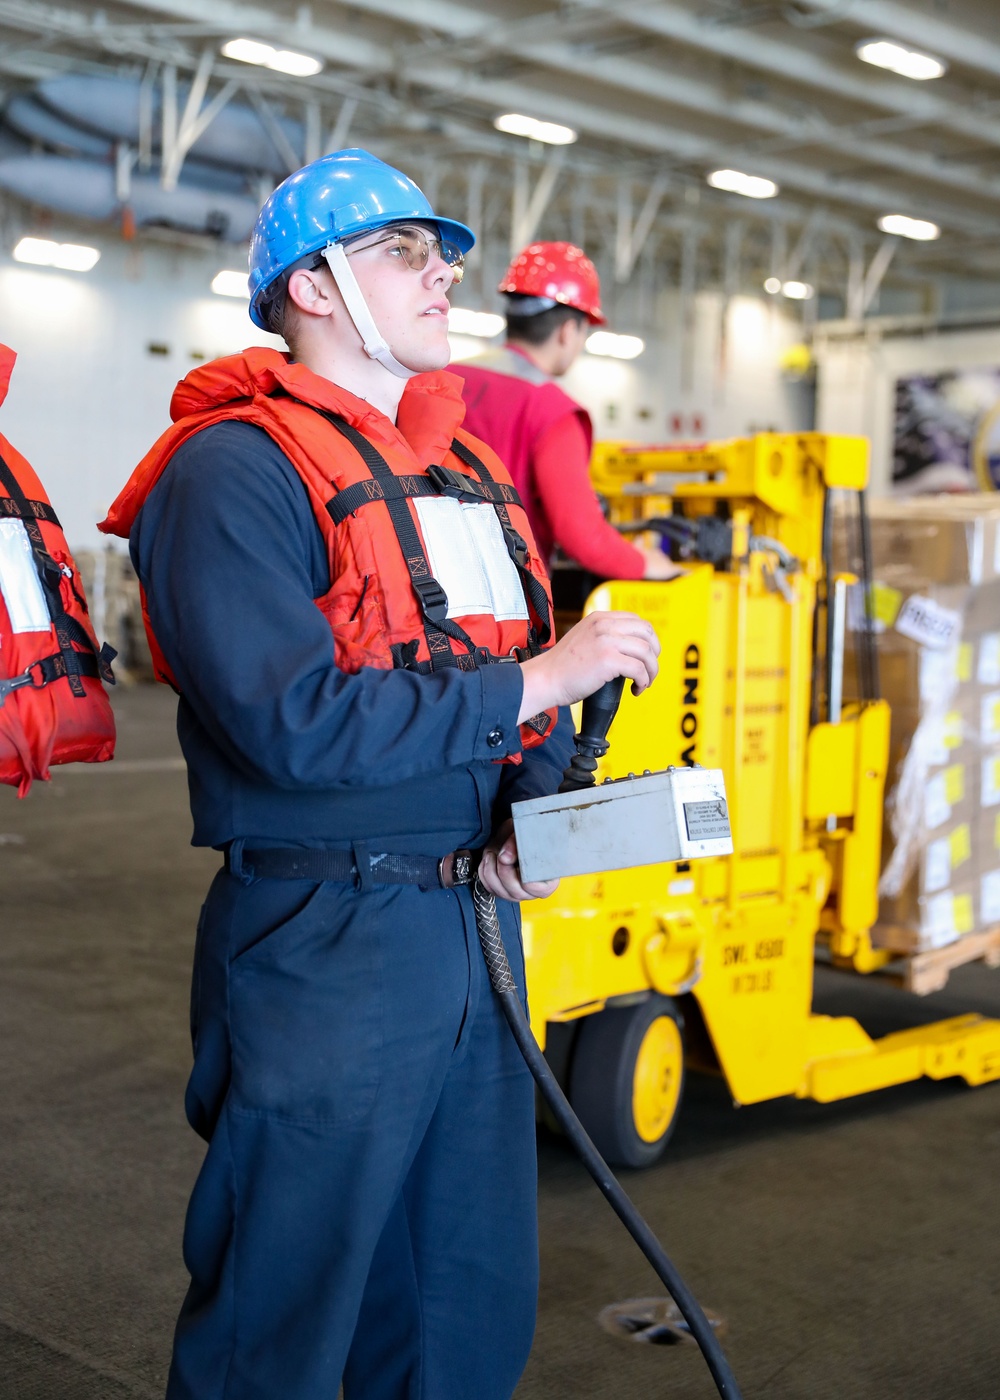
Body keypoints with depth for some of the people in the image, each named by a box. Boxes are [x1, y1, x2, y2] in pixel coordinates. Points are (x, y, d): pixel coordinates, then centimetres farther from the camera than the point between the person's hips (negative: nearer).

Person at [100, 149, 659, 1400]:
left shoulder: (463, 466, 15)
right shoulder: (235, 469, -12)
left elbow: (529, 655, 18)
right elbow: (297, 720, -23)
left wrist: (532, 806, -3)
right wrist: (536, 680, -18)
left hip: (476, 918, 8)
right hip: (325, 938, -8)